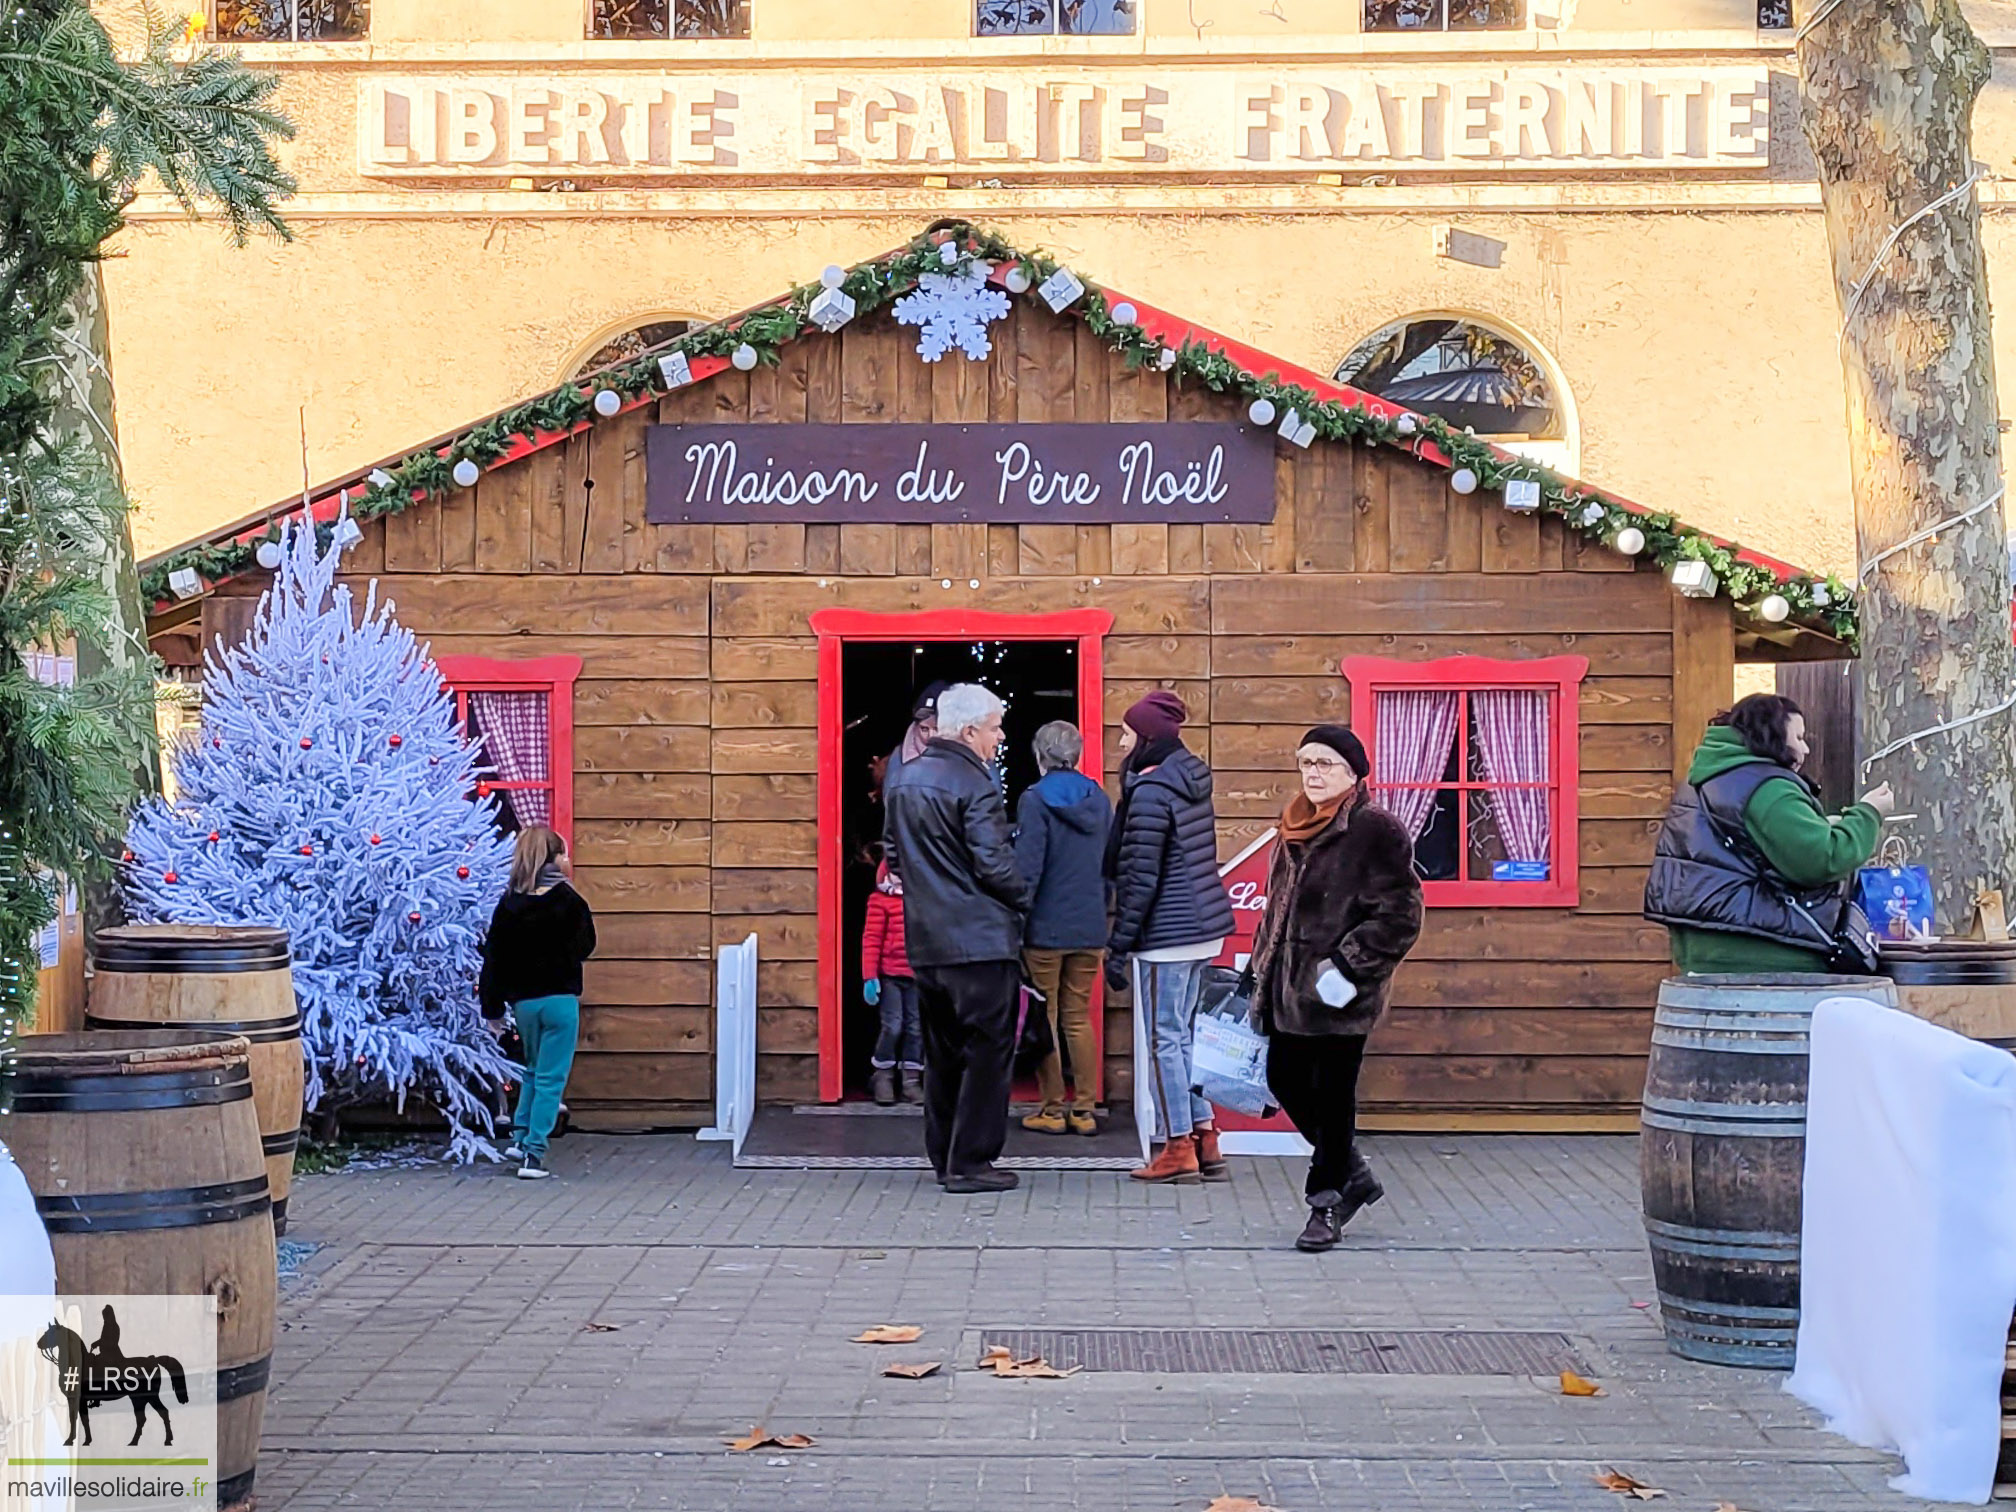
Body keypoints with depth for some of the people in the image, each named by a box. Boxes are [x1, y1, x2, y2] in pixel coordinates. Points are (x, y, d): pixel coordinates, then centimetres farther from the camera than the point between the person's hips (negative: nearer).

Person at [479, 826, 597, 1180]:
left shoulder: (509, 904, -1)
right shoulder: (567, 901, -11)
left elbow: (494, 957, 2)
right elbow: (585, 947, -1)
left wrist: (494, 1006, 9)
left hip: (522, 1001, 4)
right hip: (560, 1000, -4)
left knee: (534, 1069, 25)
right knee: (550, 1077, 1)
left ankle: (521, 1137, 20)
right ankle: (534, 1153, -3)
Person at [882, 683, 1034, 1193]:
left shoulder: (904, 780, 11)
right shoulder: (975, 785, -15)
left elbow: (894, 855, 20)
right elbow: (994, 864, -18)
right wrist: (1022, 899, -1)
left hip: (924, 941, 8)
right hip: (980, 939, -8)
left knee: (942, 1053, 16)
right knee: (987, 1052, 0)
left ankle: (944, 1158, 21)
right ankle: (970, 1162, 0)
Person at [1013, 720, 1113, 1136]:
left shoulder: (1035, 799, -10)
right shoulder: (1098, 798, 6)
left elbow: (1027, 867, -15)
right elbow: (1111, 863, 11)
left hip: (1046, 927, -5)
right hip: (1090, 928, 5)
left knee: (1044, 1019, 6)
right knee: (1079, 1017, 13)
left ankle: (1053, 1110, 8)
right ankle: (1085, 1110, 12)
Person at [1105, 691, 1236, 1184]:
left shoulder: (1150, 793, -16)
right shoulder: (1191, 782, 12)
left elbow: (1139, 878, -17)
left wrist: (1119, 945, -13)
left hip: (1167, 933, -9)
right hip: (1205, 926, 9)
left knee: (1166, 1038, -1)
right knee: (1186, 1033, 15)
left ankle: (1179, 1148, 3)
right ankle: (1204, 1140, 17)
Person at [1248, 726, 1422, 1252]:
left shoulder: (1376, 830, -11)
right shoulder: (1296, 828, 13)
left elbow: (1399, 914, -15)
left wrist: (1348, 966, -19)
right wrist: (1260, 967, 19)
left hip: (1339, 991, -8)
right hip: (1290, 985, 8)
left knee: (1332, 1093, -1)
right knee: (1285, 1081, 11)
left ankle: (1327, 1200, 12)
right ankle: (1353, 1173, 30)